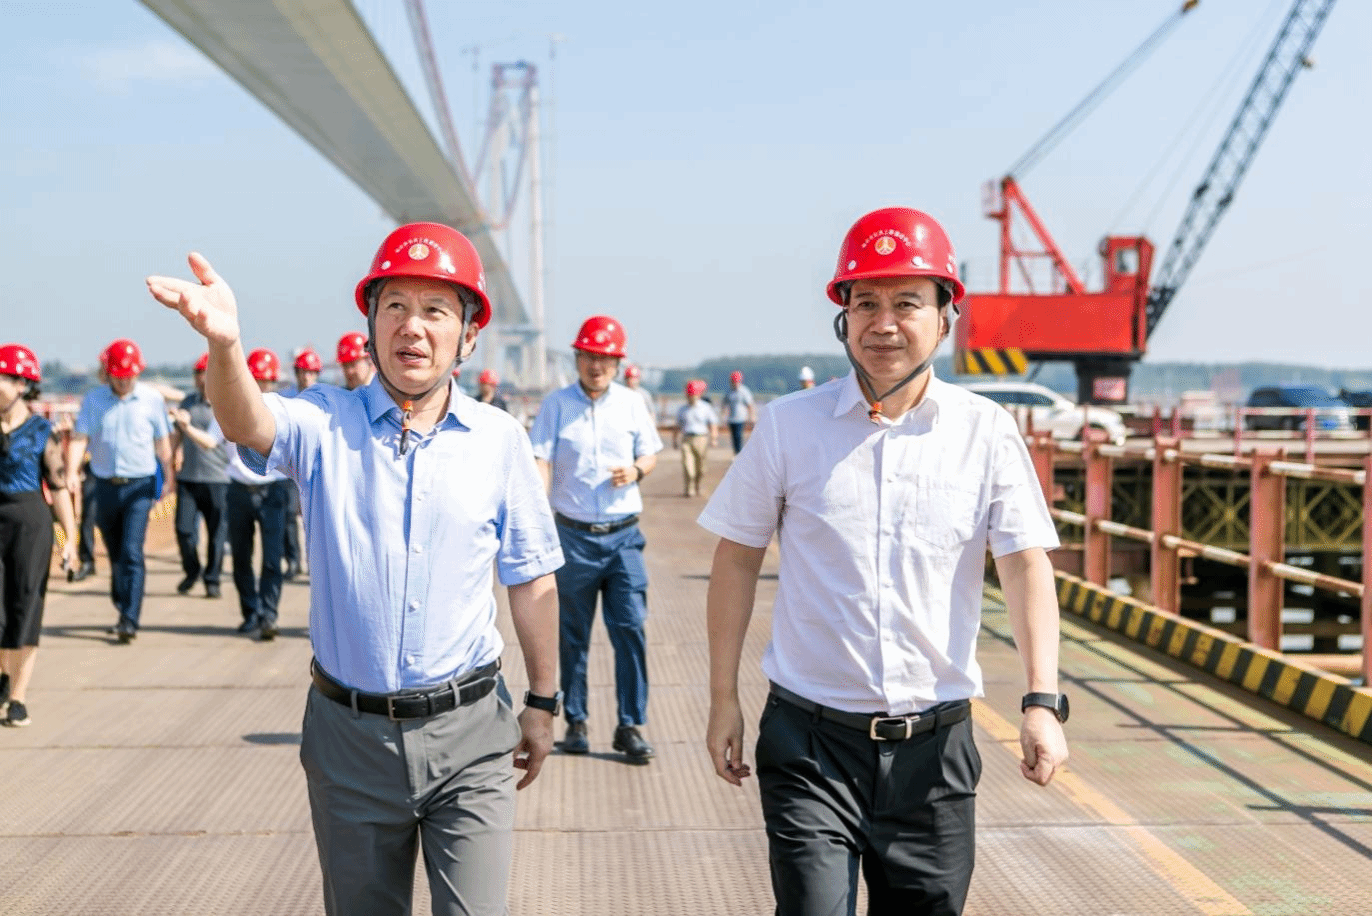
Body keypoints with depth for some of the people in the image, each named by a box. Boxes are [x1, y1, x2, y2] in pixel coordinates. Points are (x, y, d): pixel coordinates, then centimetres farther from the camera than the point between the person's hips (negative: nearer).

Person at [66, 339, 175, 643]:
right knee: (115, 554, 14)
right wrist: (71, 472, -18)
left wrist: (169, 478, 7)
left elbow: (162, 441, 6)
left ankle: (129, 620, -15)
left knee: (131, 552, -13)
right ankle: (121, 605, 30)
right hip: (106, 485, 3)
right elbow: (79, 437, -4)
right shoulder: (93, 399, 4)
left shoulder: (152, 399, 0)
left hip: (139, 486, -3)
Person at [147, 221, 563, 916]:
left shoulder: (500, 439, -2)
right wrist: (224, 342, -49)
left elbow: (531, 581, 5)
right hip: (350, 732, 1)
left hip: (467, 734, 0)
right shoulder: (326, 422, -4)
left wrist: (542, 702, 10)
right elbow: (248, 425, -28)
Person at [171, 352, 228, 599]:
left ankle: (212, 580, 14)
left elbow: (210, 442, -20)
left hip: (217, 479, -4)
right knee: (183, 528, -2)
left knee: (217, 532, 0)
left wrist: (188, 427, -36)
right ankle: (192, 572, 21)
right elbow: (175, 437, 19)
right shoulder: (188, 402, 9)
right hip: (187, 477, 4)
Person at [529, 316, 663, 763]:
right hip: (574, 536, -1)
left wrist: (636, 470, -8)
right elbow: (541, 462, -8)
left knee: (630, 629, -4)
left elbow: (650, 454, 16)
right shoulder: (556, 404, 0)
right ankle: (576, 722, 20)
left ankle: (631, 726, 4)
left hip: (624, 536, 1)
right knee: (573, 634, 8)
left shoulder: (632, 403, 7)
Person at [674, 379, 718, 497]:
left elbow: (713, 425, 4)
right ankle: (689, 489, -14)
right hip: (686, 439, 2)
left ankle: (697, 487, 19)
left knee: (700, 465, 2)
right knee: (687, 463, -13)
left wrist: (712, 439, -6)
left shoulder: (706, 408, 4)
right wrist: (676, 439, 16)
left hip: (701, 438, -1)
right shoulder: (682, 409, 12)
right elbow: (678, 426, 20)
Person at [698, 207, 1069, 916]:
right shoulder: (788, 425, 0)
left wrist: (1042, 701, -15)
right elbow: (737, 559, 6)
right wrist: (724, 698, 4)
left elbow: (1026, 565, -4)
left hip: (934, 745, 1)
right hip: (809, 739, -1)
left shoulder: (987, 433, 1)